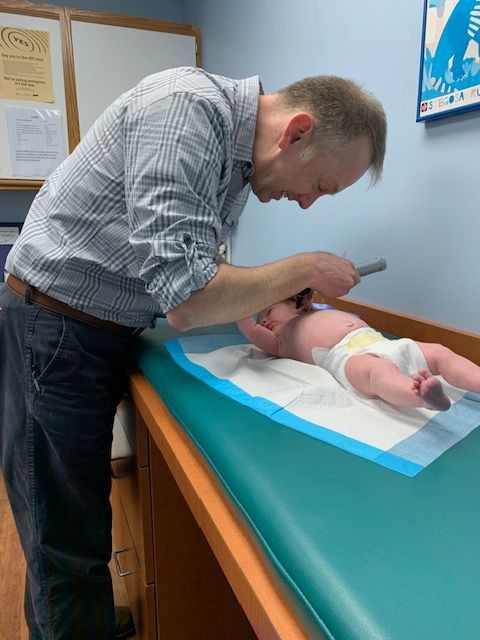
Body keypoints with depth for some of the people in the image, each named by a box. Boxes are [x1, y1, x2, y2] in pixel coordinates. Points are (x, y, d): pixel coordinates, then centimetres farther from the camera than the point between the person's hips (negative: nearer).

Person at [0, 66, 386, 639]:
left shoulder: (239, 160, 6)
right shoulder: (186, 105, -23)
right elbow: (186, 301, -30)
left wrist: (272, 292, -2)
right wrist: (306, 269, -17)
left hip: (106, 335, 8)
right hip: (53, 332, -8)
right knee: (69, 553, 4)